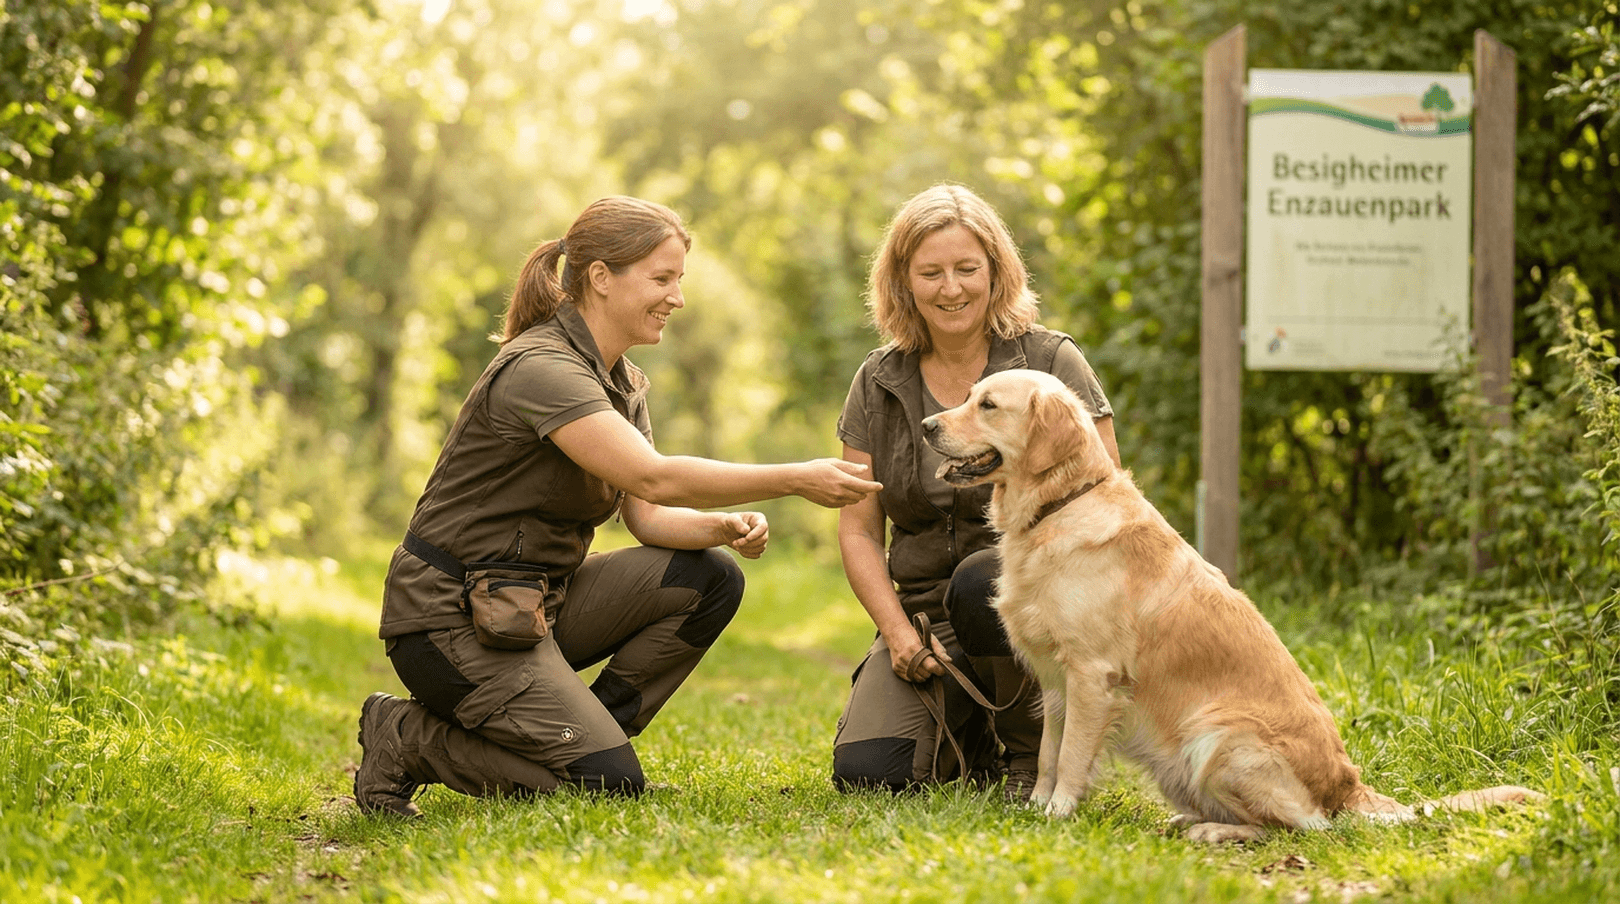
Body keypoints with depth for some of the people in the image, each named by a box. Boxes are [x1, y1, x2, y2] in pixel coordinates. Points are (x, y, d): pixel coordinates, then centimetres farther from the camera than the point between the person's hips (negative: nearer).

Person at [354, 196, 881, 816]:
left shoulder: (623, 382, 11)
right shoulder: (540, 368, -21)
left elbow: (647, 517, 7)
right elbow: (653, 478, -31)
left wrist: (725, 527, -13)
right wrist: (796, 480, -30)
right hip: (452, 619, -9)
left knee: (710, 580, -5)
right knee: (610, 786, -17)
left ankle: (584, 738, 2)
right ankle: (410, 741, -2)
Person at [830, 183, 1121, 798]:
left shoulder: (1051, 362, -2)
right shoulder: (879, 383, 7)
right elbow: (858, 528, 8)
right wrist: (899, 633, -7)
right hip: (926, 617, 3)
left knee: (981, 584, -39)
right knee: (865, 771, -20)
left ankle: (1033, 748, -10)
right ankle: (975, 742, 15)